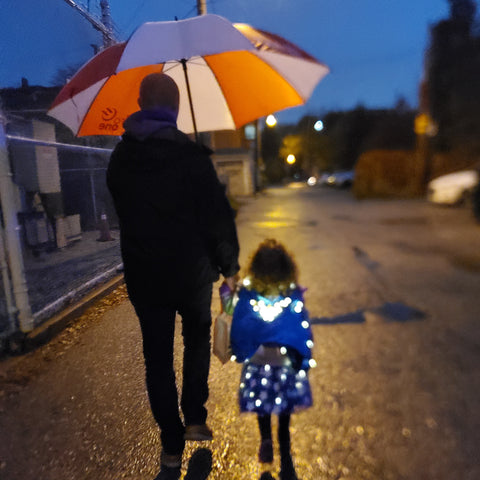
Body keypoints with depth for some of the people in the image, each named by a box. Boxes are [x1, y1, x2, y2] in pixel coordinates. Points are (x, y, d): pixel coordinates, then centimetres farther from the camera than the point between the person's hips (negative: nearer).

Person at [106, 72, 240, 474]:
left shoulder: (120, 158, 1)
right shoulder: (192, 156, -12)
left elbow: (123, 213, 12)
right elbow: (218, 215, -13)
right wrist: (229, 265, -2)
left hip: (143, 275, 3)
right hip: (192, 271, -2)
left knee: (157, 355, 13)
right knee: (198, 339, 23)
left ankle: (171, 445, 25)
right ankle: (195, 417, 24)